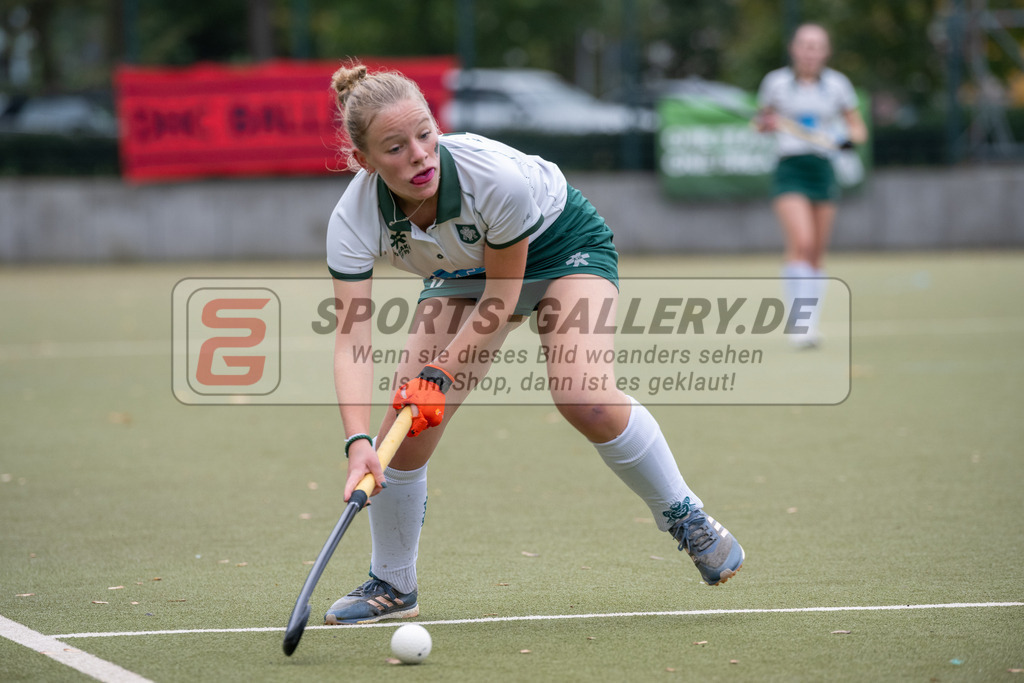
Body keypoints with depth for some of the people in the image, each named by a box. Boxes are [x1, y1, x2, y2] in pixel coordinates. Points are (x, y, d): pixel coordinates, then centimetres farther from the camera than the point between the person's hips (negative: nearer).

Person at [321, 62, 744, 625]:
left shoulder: (497, 176, -39)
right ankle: (392, 587, 13)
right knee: (406, 424, -9)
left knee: (584, 399, -28)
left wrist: (440, 375, -31)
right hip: (463, 272, 4)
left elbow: (501, 297, -25)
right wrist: (359, 443, -49)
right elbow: (350, 341, -36)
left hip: (565, 245, -3)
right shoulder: (353, 220, -31)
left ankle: (685, 517, -4)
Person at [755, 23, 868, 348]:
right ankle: (799, 322, -22)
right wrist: (766, 124, -8)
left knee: (817, 254, 6)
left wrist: (849, 138, -12)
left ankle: (811, 325, 18)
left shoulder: (837, 84, 5)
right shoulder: (776, 82, 3)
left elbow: (858, 128, 11)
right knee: (801, 242, -21)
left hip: (823, 171, 2)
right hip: (789, 169, -2)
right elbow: (761, 120, 16)